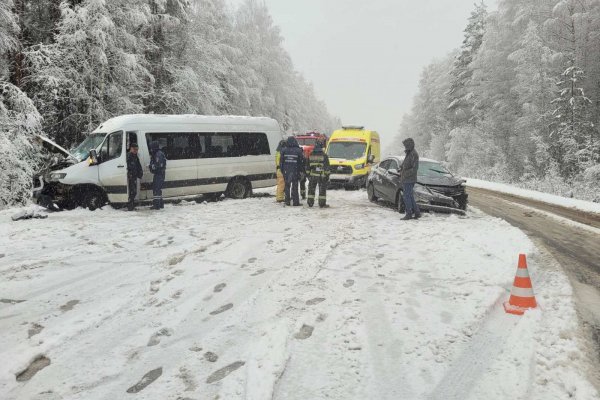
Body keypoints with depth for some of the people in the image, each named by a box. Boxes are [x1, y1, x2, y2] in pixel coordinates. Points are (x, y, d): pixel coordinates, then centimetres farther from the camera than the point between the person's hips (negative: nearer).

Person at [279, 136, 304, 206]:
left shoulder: (284, 151, 2)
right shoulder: (298, 151, -4)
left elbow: (281, 162, 5)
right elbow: (302, 162, -2)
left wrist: (282, 170, 13)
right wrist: (302, 170, 7)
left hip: (286, 171, 2)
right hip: (295, 172, -2)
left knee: (287, 186, 10)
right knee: (295, 187, 2)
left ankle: (287, 201, 11)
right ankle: (295, 202, 1)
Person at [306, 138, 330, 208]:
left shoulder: (311, 155, 4)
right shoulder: (324, 156, -7)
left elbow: (307, 166, 9)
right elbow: (327, 167, -7)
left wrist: (308, 174, 17)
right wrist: (327, 175, -2)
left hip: (312, 175, 3)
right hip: (322, 176, -3)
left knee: (311, 189, 12)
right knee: (322, 189, 3)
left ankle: (310, 203, 13)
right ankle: (322, 203, 2)